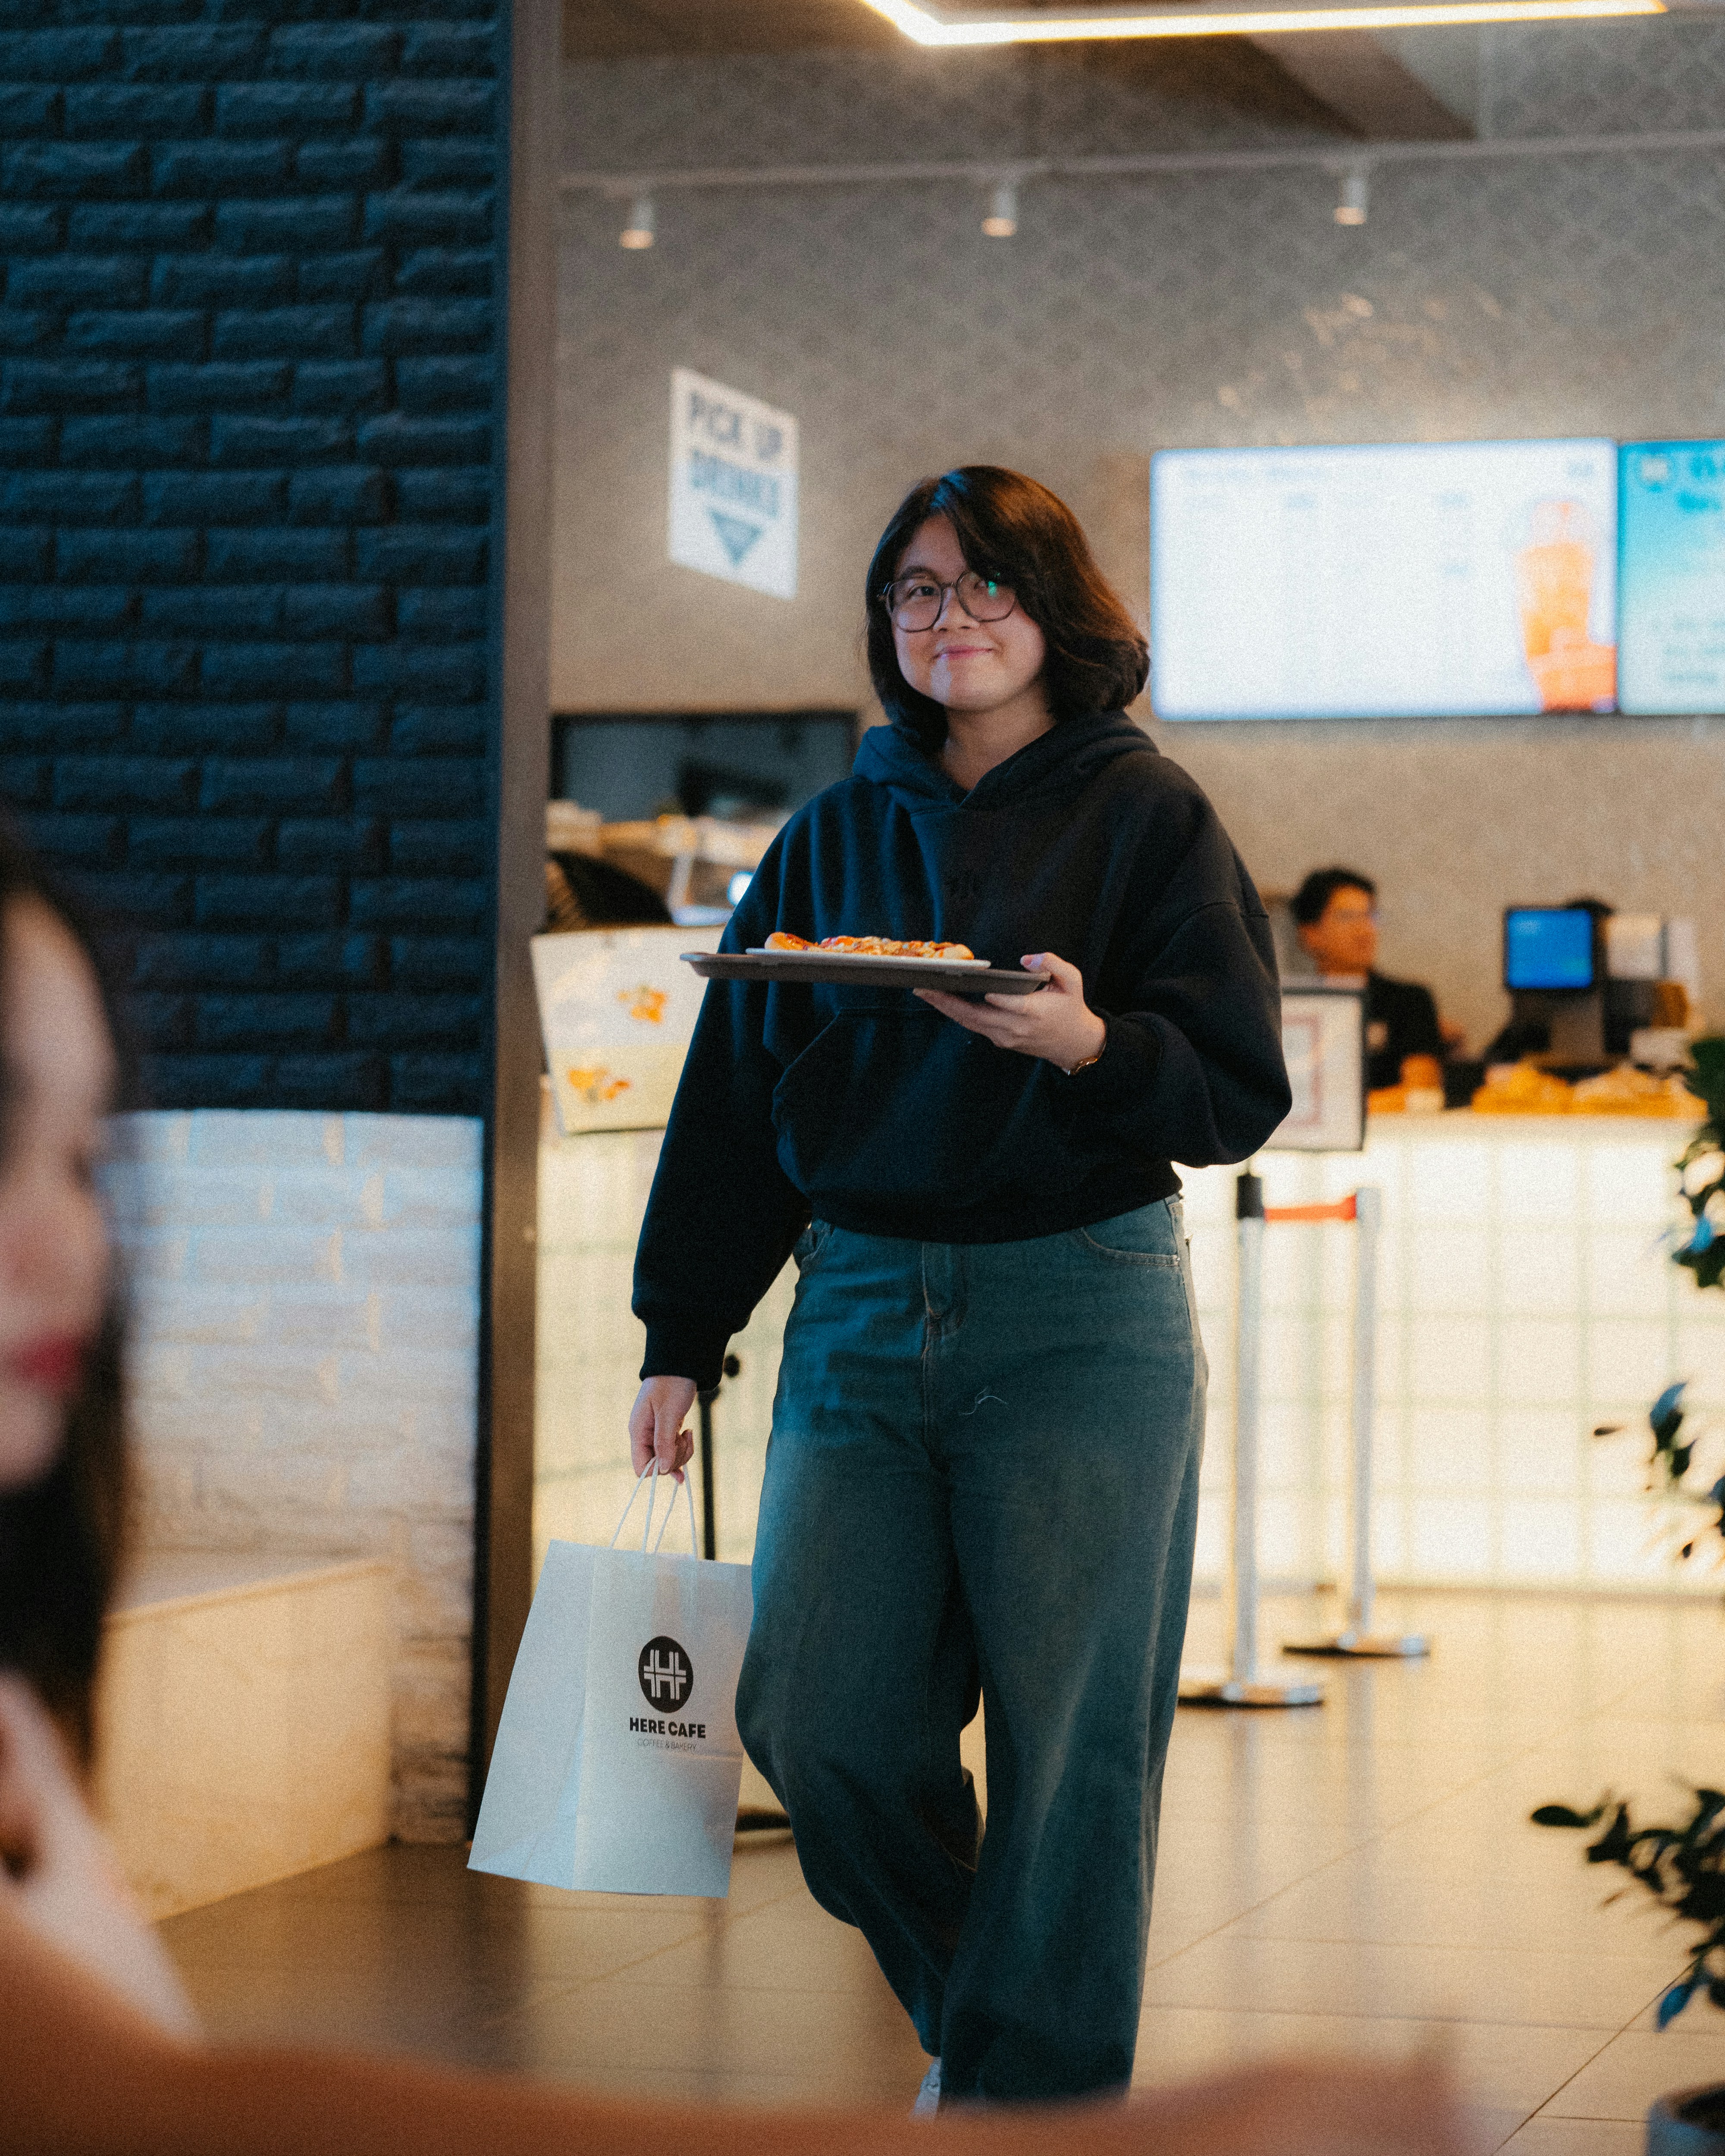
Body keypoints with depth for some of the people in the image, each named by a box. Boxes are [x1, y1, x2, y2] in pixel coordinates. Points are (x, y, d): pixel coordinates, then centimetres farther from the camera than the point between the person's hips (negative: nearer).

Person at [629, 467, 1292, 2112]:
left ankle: (1031, 2091, 12)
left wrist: (1091, 1044, -22)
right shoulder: (834, 837, 14)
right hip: (861, 1312, 4)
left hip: (1082, 1315, -3)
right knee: (814, 1724, -1)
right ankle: (970, 2000, 25)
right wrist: (679, 1340, 13)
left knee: (1070, 1744, -3)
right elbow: (735, 1097, 17)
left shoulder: (1142, 816, 3)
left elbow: (1240, 1092, -2)